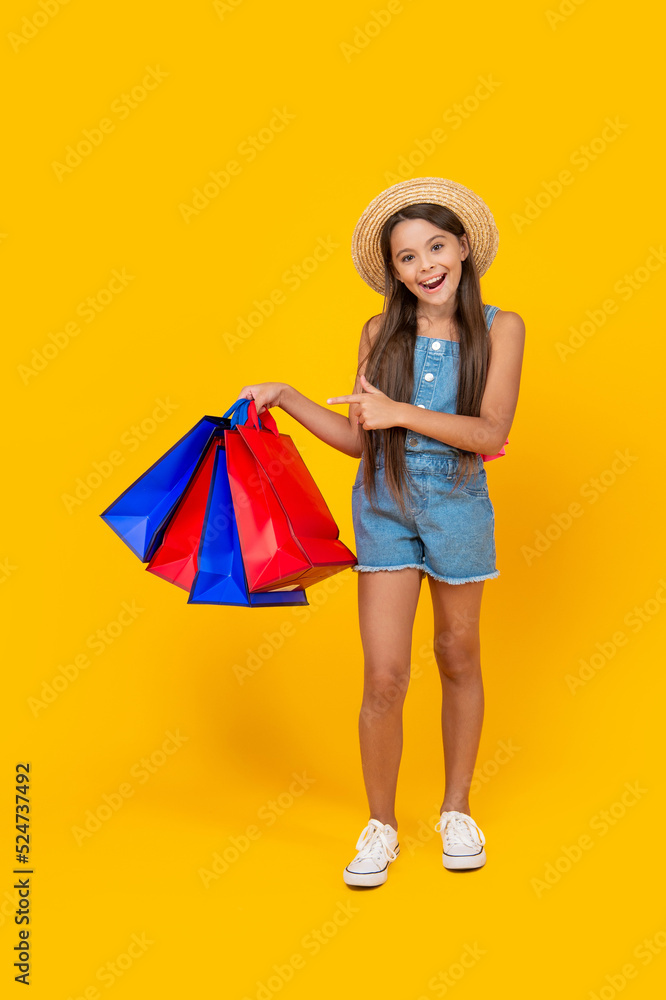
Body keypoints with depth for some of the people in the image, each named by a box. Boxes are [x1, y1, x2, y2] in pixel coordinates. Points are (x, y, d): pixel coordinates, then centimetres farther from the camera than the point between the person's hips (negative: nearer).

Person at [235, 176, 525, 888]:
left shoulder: (500, 329, -4)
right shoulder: (380, 334, 1)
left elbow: (490, 432, -15)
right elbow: (360, 438, 4)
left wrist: (402, 413, -22)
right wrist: (284, 396, -1)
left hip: (458, 507, 0)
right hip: (384, 506, 1)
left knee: (458, 658, 15)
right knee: (384, 677, -3)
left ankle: (457, 810, 33)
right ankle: (380, 827, 16)